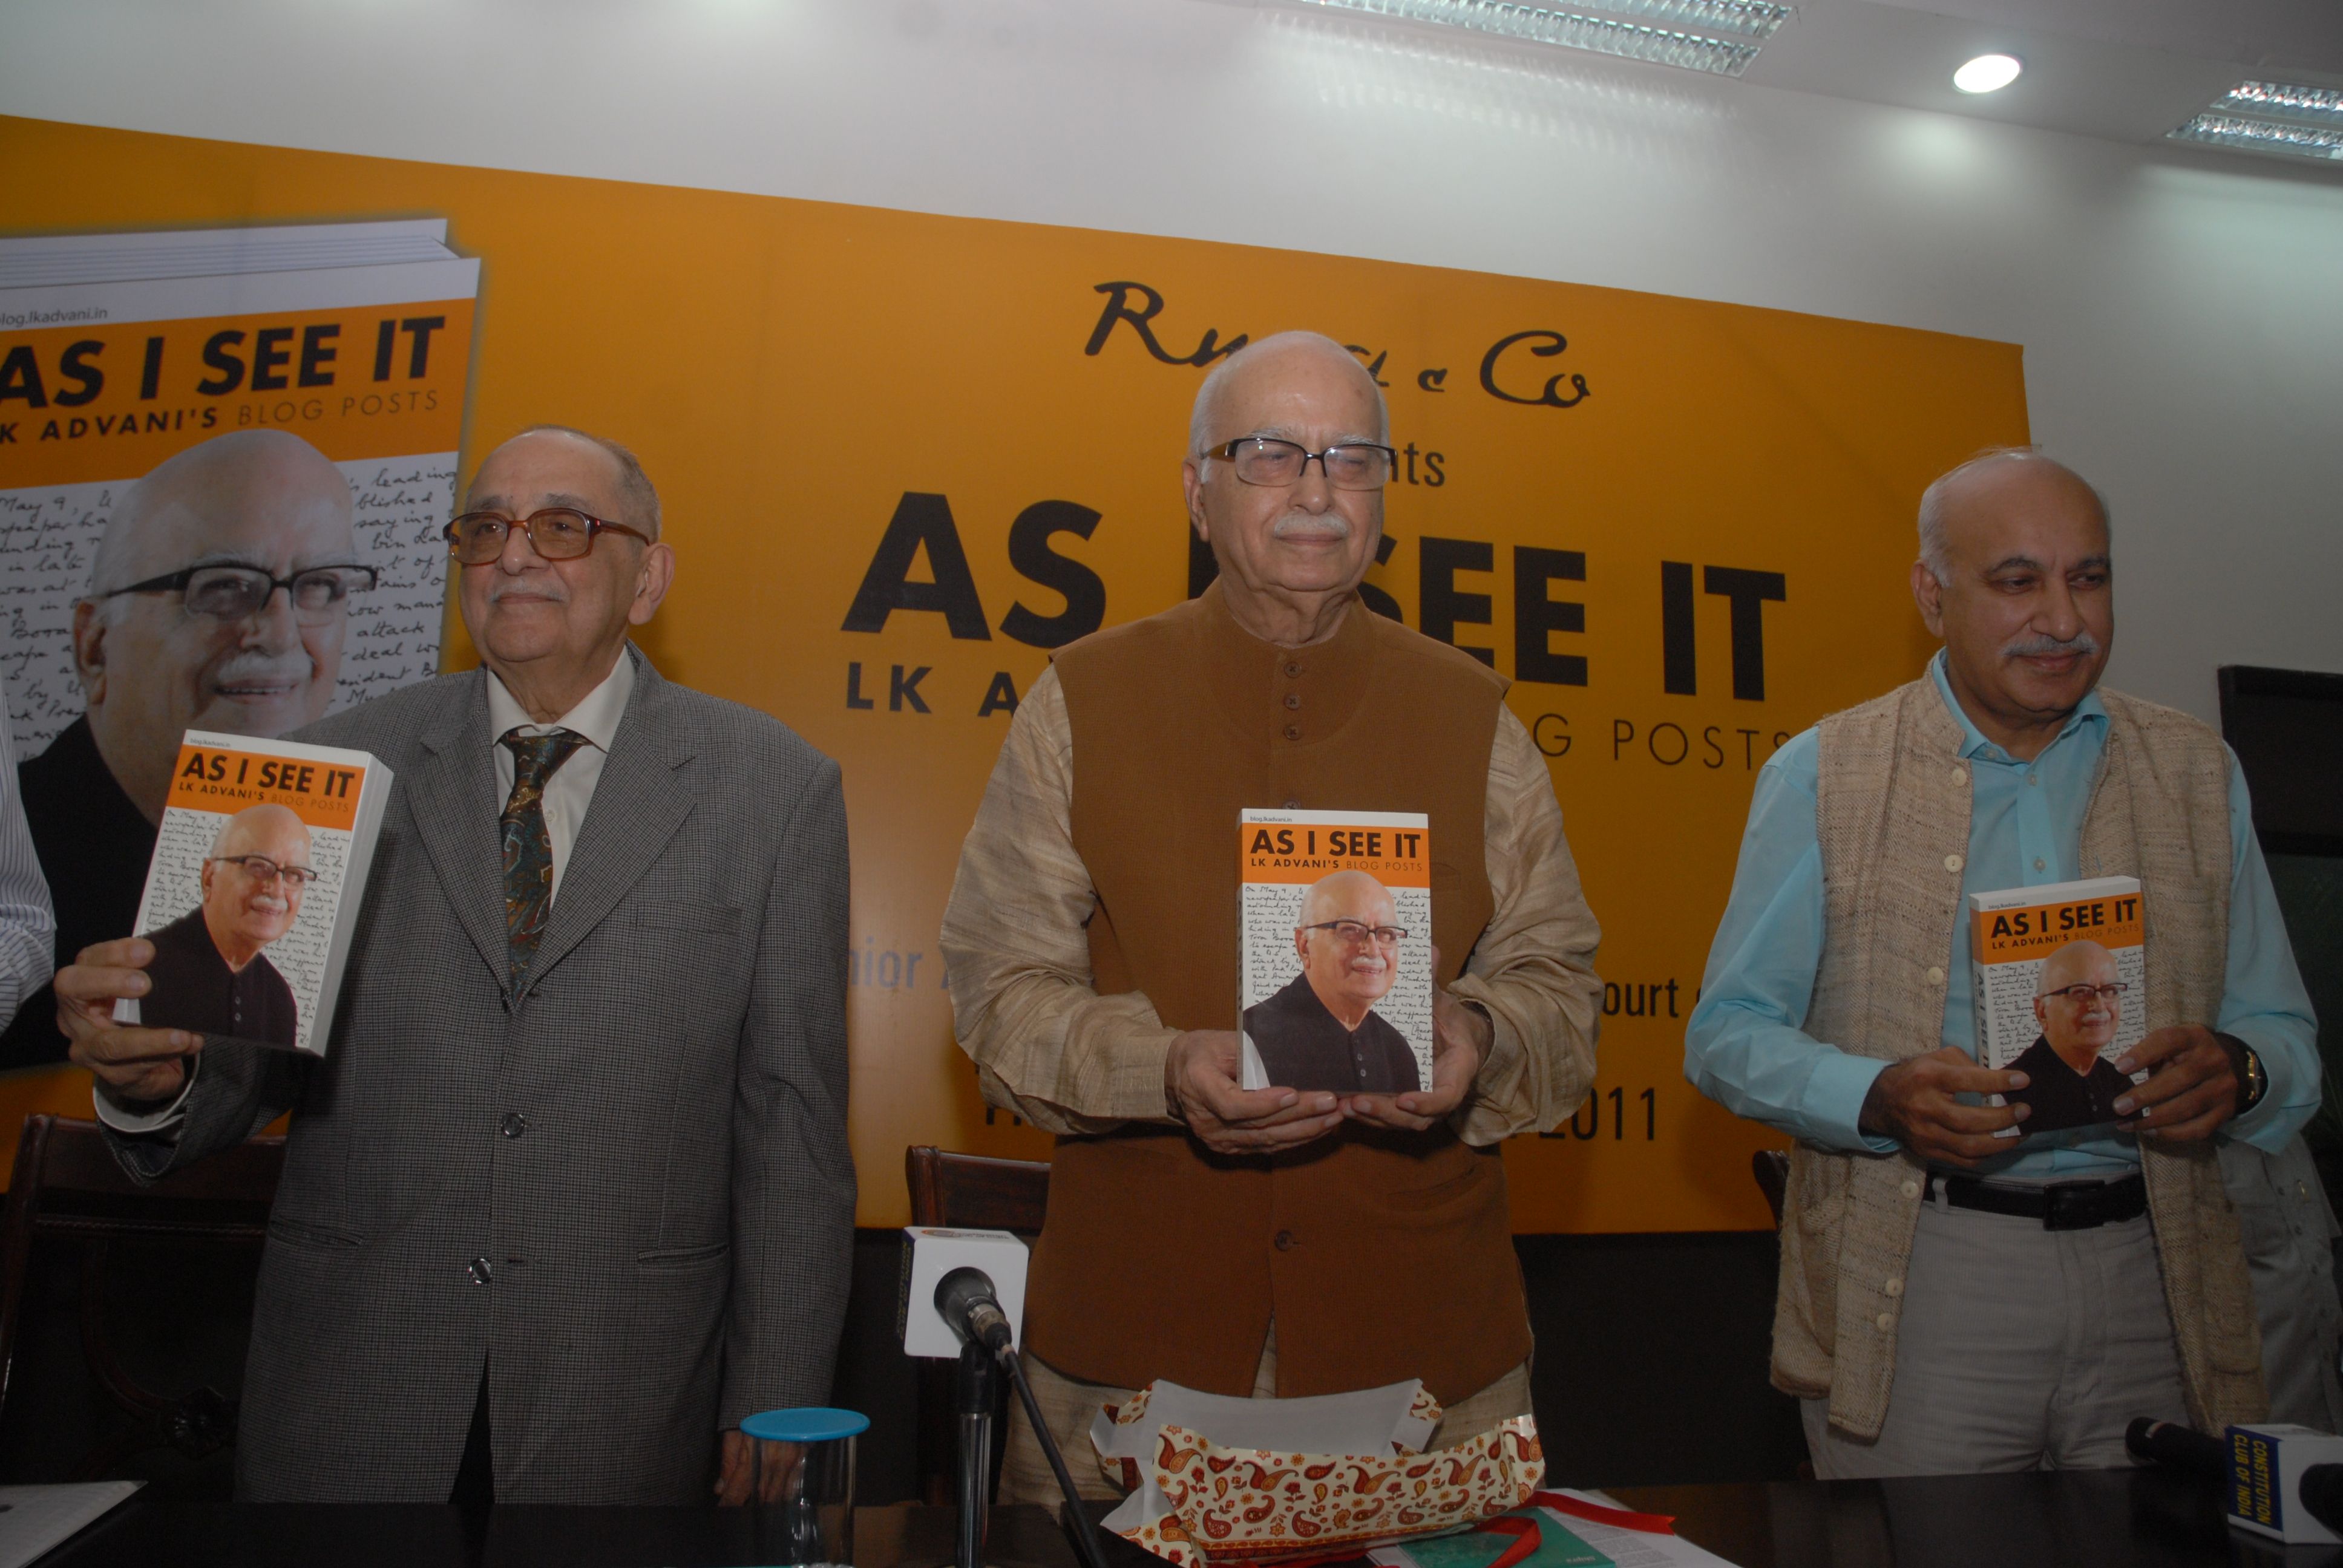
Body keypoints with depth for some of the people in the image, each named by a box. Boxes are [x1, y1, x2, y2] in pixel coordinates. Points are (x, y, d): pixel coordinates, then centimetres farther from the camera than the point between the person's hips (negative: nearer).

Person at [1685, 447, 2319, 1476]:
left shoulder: (2197, 772, 10)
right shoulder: (1821, 774, -1)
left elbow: (2286, 1036, 12)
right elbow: (1727, 1033, -2)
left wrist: (2238, 1071, -11)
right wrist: (1878, 1097, -20)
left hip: (2154, 1276, 3)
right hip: (1915, 1287, -3)